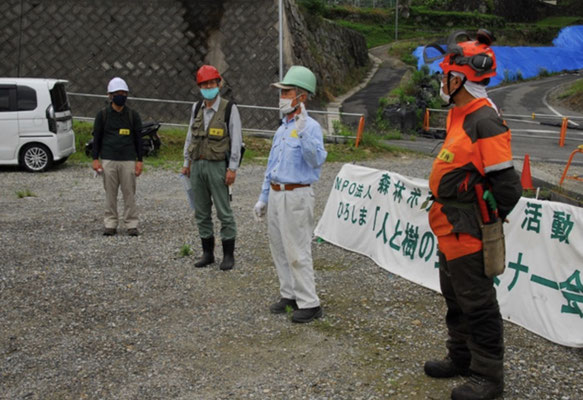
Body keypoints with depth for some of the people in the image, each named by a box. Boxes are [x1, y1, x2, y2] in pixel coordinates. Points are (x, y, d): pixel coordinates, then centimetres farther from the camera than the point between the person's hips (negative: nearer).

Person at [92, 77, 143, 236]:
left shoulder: (133, 115, 8)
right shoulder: (103, 114, 7)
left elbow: (138, 139, 8)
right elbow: (97, 138, 8)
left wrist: (140, 161, 2)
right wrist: (95, 159, 0)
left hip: (128, 160, 0)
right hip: (108, 160, 0)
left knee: (129, 193, -1)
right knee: (110, 193, 3)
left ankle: (131, 225, 5)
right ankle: (110, 224, 11)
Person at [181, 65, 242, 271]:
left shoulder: (229, 109, -6)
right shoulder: (196, 108, 10)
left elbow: (236, 140, -7)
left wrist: (232, 168, -11)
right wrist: (186, 162, 15)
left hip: (217, 165, -6)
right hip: (197, 165, 6)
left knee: (224, 212, -2)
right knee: (201, 212, 10)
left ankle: (229, 255, 7)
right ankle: (208, 253, 20)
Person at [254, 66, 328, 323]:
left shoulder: (310, 127, -11)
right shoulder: (282, 129, 15)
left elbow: (317, 160, -27)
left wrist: (303, 131, -36)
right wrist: (263, 198, 20)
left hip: (296, 196, -9)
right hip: (276, 195, 9)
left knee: (297, 253, -6)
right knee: (279, 250, 15)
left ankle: (309, 304, 3)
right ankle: (289, 295, 27)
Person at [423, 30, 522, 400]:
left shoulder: (484, 123, -22)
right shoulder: (461, 116, 9)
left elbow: (507, 187, -22)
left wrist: (486, 223, -10)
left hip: (466, 235, -10)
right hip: (450, 231, 10)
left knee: (477, 304, 2)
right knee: (456, 298, 21)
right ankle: (461, 358, 38)